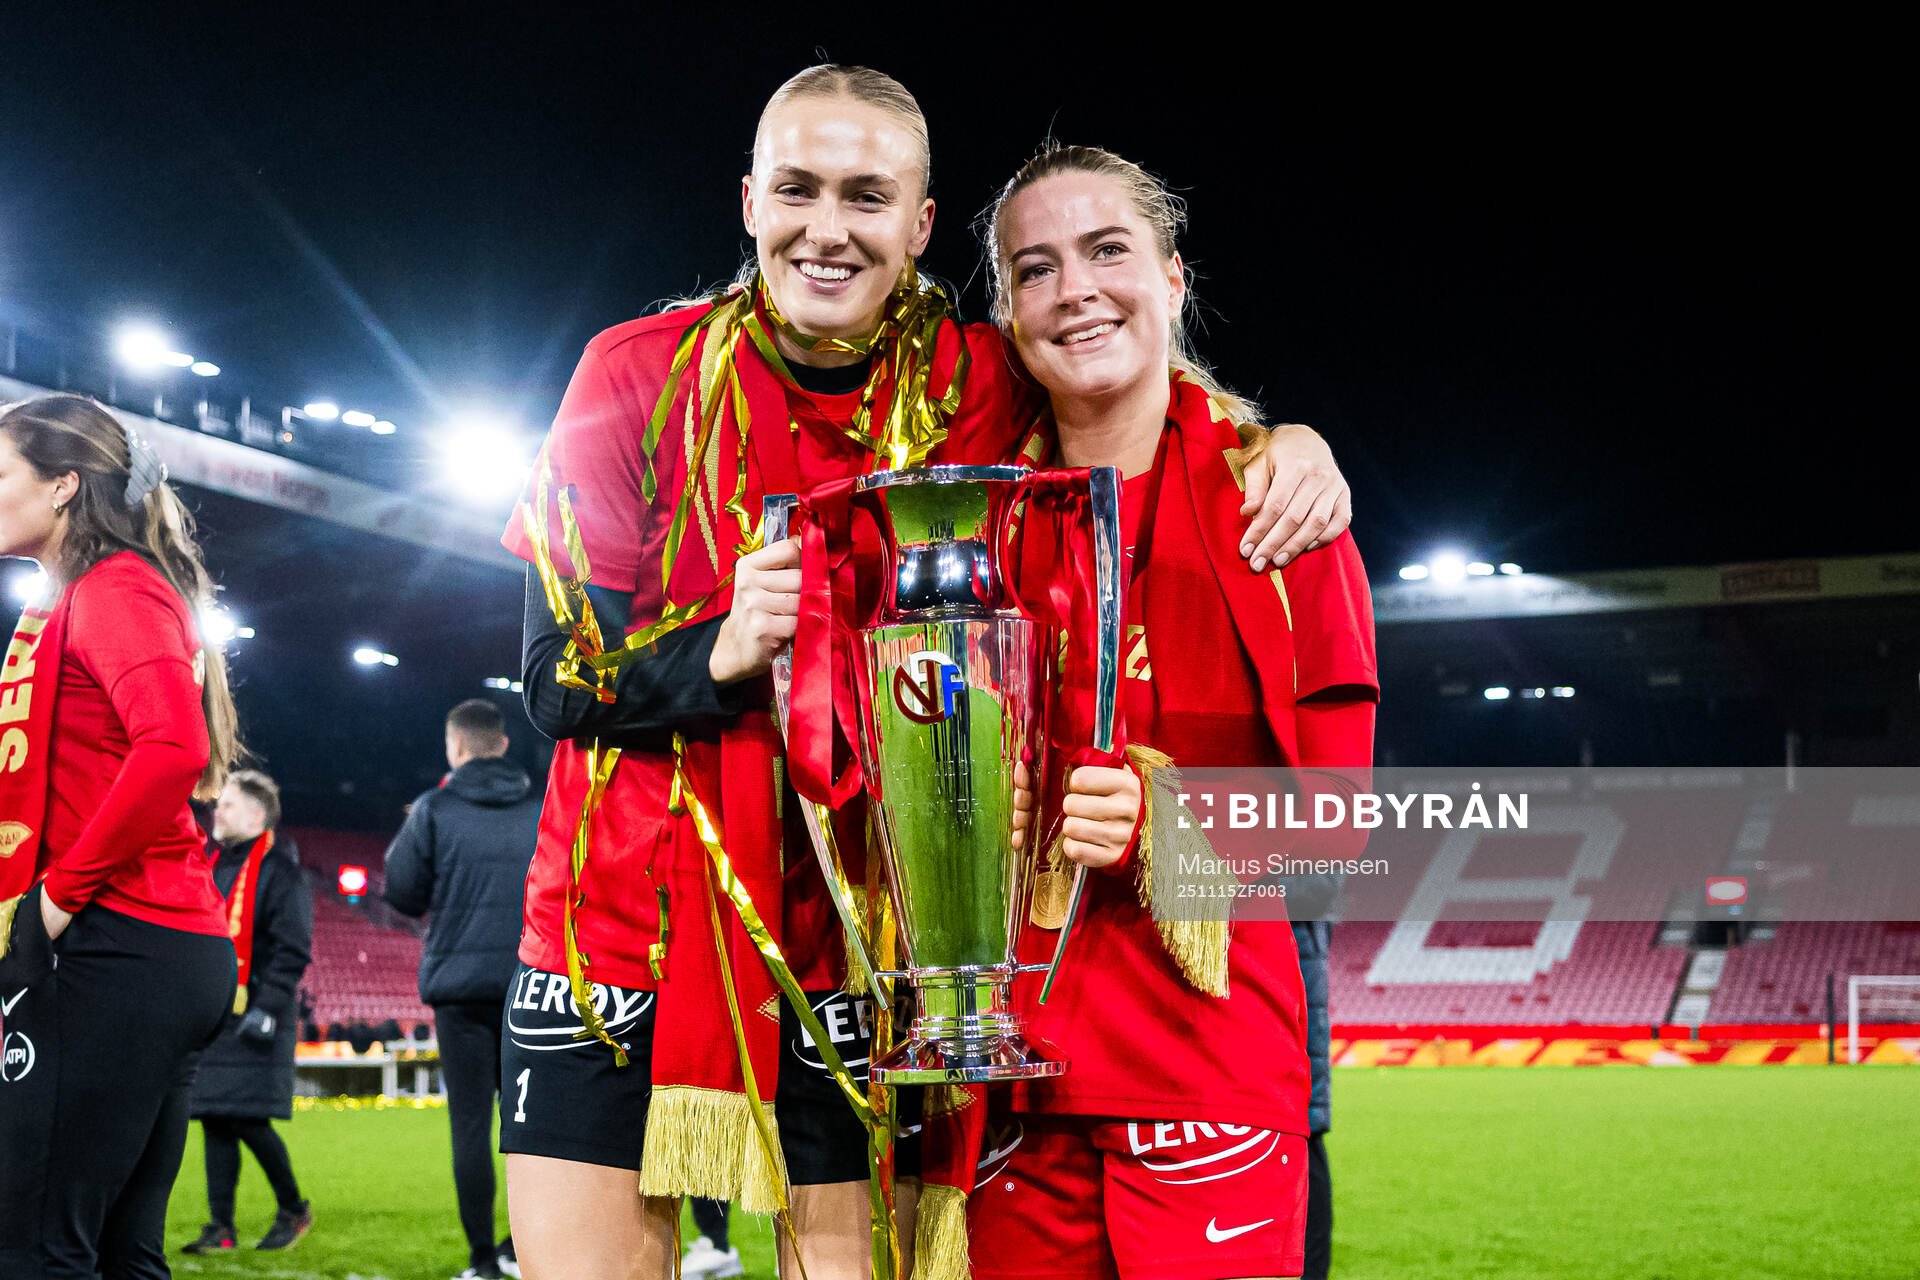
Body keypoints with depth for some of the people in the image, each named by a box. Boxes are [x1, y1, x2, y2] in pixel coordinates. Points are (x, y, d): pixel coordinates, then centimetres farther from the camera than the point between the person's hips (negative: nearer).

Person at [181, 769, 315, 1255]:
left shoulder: (279, 869, -7)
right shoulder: (214, 865, 17)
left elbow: (292, 949, -13)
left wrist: (267, 1009, -20)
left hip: (256, 1018, -7)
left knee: (247, 1120, -9)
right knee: (215, 1122, 5)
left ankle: (293, 1209, 10)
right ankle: (220, 1227, 8)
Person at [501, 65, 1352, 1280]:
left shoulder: (974, 386, -3)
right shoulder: (644, 374, -4)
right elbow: (557, 677, -5)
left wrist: (1285, 442, -9)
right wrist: (721, 650, -25)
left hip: (847, 945, 1)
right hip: (621, 920, 0)